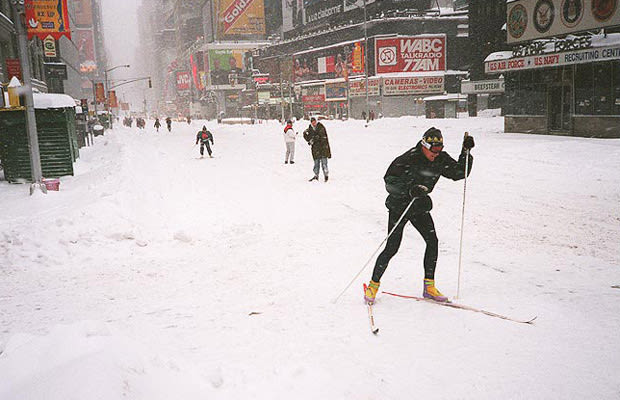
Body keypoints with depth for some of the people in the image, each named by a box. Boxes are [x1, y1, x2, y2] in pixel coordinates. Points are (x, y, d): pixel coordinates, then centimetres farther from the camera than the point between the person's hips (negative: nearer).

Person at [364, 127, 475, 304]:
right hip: (399, 206, -5)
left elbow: (459, 173, 2)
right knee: (392, 247, -7)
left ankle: (429, 287, 6)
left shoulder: (441, 159, -5)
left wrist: (466, 152, -11)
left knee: (432, 241, -7)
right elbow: (389, 181, -22)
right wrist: (410, 190, -37)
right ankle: (373, 284, 11)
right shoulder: (408, 159, -22)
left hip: (420, 207, 5)